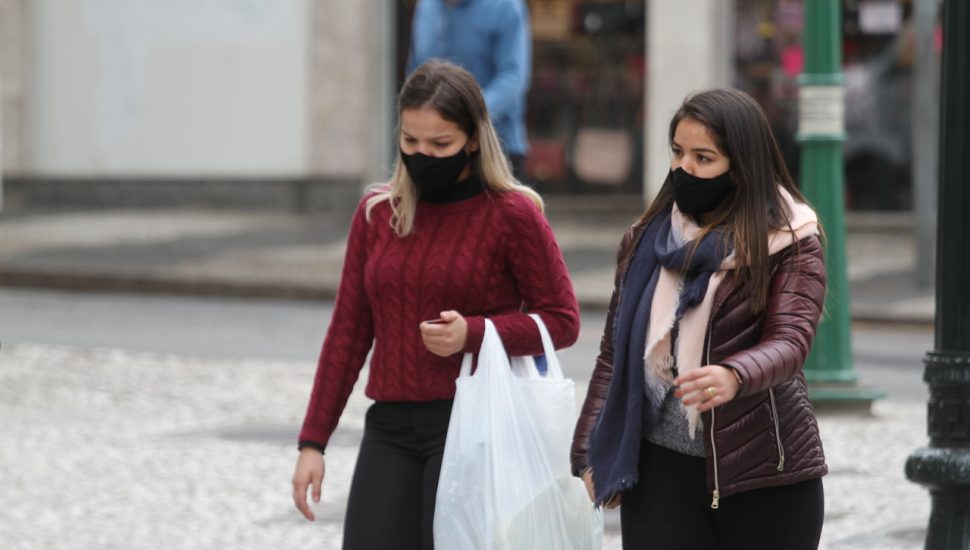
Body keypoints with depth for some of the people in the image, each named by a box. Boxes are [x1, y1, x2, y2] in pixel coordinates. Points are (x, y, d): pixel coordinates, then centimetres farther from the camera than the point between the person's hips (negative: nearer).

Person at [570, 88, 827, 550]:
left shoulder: (788, 243, -4)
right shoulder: (646, 238, 9)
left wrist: (733, 377, -40)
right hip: (660, 469, 3)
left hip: (764, 476, -3)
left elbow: (790, 342, -18)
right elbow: (616, 351, 14)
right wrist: (592, 452, 8)